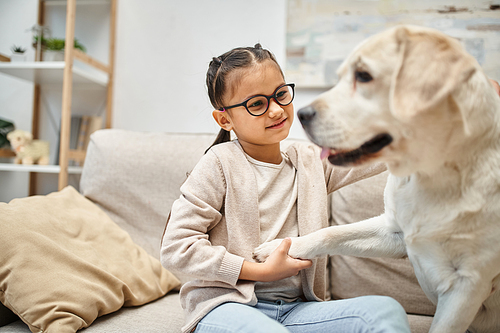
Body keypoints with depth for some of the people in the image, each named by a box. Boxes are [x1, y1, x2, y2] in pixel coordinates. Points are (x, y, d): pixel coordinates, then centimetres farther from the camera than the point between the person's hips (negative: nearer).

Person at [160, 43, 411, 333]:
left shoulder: (310, 160, 10)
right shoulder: (222, 163, -5)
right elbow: (176, 247, -10)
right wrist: (262, 271, -12)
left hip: (297, 307, 4)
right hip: (228, 305, -3)